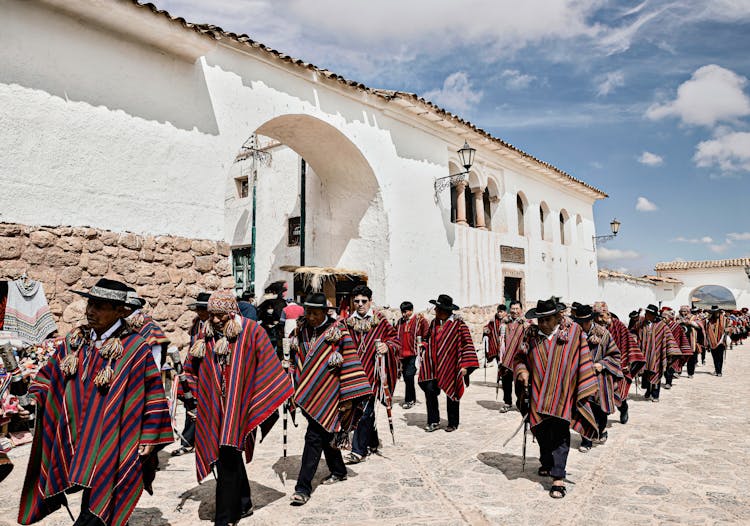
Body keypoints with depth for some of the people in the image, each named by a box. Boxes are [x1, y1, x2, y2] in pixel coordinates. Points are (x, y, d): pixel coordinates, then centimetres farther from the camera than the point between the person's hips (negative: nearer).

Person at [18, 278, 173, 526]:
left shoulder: (135, 348, -13)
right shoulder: (74, 341, 4)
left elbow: (152, 395, -9)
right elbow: (49, 375, 16)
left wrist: (148, 438, -9)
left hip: (111, 448, -5)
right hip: (74, 443, 5)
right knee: (92, 506, 16)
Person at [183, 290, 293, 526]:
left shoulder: (251, 331, -9)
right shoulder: (208, 335, 6)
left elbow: (267, 367, -7)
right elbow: (194, 369, 19)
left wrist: (269, 402, -6)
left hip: (238, 405, -5)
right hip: (214, 406, 5)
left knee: (228, 458, -7)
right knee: (229, 457, 15)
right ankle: (243, 504, 34)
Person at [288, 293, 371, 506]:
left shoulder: (337, 330, -10)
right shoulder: (300, 331, 5)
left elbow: (349, 363, -10)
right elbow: (295, 360, 16)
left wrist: (348, 397, -13)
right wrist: (292, 387, 12)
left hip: (327, 392, -5)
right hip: (307, 391, 6)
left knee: (314, 437, -8)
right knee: (324, 433, 18)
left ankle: (303, 487, 0)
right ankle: (338, 470, 36)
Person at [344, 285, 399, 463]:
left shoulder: (380, 320, -3)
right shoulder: (349, 322, 7)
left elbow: (395, 339, 0)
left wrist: (387, 347, -20)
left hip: (373, 371, -4)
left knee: (365, 410, -7)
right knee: (367, 409, 14)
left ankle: (359, 450, 2)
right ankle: (373, 443, 32)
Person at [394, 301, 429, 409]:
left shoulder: (420, 320, -3)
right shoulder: (399, 322, 12)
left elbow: (427, 336, -3)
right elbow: (396, 337, 20)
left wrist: (422, 347, -7)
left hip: (414, 353, -6)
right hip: (403, 354, 6)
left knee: (409, 375, -15)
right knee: (406, 377, 11)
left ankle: (409, 400, -4)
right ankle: (412, 399, 25)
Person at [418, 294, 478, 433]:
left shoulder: (459, 324, -11)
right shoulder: (434, 323, 8)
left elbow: (467, 344, -12)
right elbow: (429, 340, 20)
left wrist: (465, 365, -17)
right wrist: (426, 359, 15)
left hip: (451, 367, -4)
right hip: (434, 366, 5)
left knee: (451, 394, 8)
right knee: (429, 389, -7)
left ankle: (453, 423, 25)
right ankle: (433, 421, 7)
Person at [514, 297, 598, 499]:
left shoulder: (574, 331, -4)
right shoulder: (531, 334, 3)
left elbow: (583, 361, -2)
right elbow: (520, 357, 14)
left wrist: (584, 390, -6)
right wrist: (522, 371, -7)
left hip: (563, 394, -3)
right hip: (538, 395, 3)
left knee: (560, 433, -6)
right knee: (542, 431, 13)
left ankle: (558, 477, 0)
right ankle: (546, 463, 36)